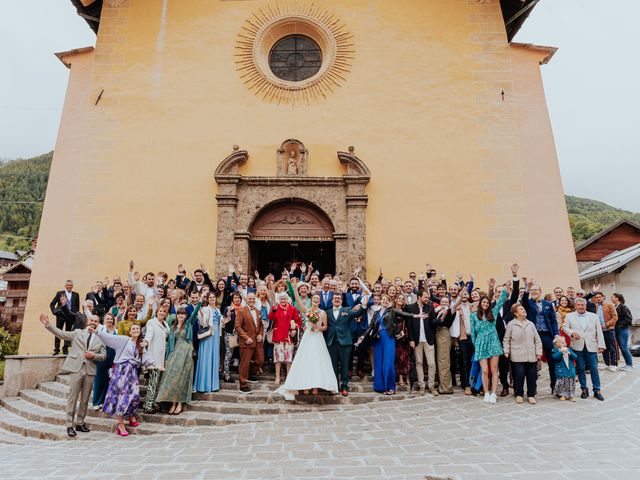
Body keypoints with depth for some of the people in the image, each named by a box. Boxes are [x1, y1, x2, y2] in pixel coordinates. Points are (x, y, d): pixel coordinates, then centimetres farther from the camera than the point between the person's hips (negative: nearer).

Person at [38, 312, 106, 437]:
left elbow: (103, 355, 10)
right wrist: (48, 324, -10)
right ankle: (69, 425, 7)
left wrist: (94, 356, -9)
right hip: (76, 369, -2)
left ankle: (80, 423, 20)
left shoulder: (100, 339, 13)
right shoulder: (77, 332, 10)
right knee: (72, 398, -1)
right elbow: (61, 334, 1)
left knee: (85, 399, 8)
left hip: (90, 371, 2)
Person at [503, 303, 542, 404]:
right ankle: (519, 394, 14)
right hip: (518, 357, -3)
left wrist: (538, 352, 8)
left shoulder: (530, 324, 10)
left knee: (532, 376, 5)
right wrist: (506, 351, -3)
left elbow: (537, 340, 13)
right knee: (519, 375, -3)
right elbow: (506, 340, 4)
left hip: (531, 356, 4)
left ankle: (531, 395, 20)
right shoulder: (511, 324, 0)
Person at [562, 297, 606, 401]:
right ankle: (584, 389, 17)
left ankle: (597, 391, 14)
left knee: (594, 369, 3)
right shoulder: (570, 316, 6)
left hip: (591, 347, 0)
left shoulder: (594, 316, 8)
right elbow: (565, 327, 3)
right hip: (578, 347, 0)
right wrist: (572, 333, -18)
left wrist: (601, 345, -1)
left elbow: (599, 331, 6)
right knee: (580, 369, 6)